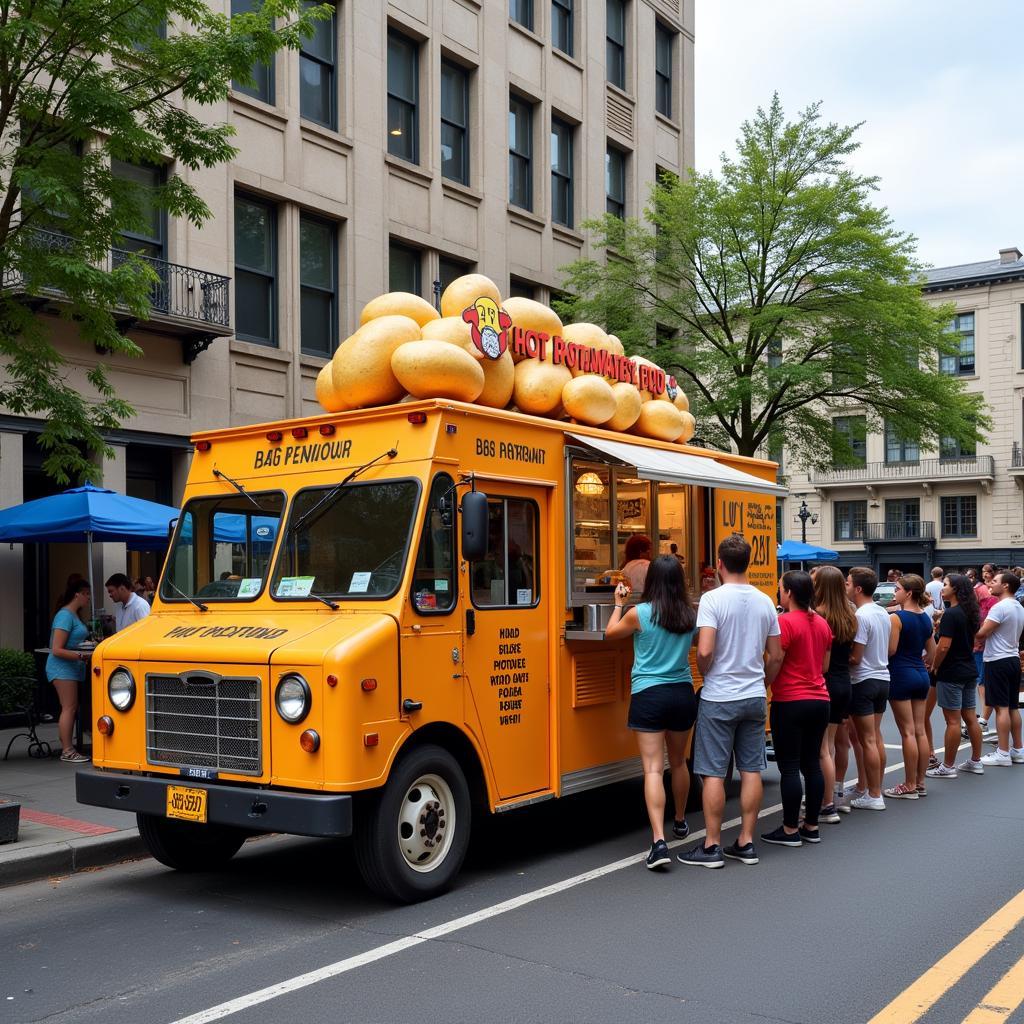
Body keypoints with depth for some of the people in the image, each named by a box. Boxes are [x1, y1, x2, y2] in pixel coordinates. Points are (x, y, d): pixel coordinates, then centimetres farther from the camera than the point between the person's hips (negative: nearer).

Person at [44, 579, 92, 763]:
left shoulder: (75, 615, 16)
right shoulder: (65, 616, -14)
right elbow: (57, 650, -19)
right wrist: (81, 655, -25)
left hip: (73, 668, 10)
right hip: (62, 667, -10)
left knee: (71, 708, 9)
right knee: (69, 708, -10)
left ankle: (67, 747, 12)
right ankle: (67, 751, -9)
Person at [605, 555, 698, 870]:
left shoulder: (639, 614, -10)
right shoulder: (691, 616, -1)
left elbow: (611, 633, 9)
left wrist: (618, 603, 23)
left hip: (648, 695, -4)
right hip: (683, 694, 4)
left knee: (653, 768, -7)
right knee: (678, 762, 23)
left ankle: (659, 841, -18)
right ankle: (680, 821, 43)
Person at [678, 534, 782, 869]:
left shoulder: (713, 599, -13)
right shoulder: (765, 601, 4)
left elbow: (705, 651, -21)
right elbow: (776, 656, 9)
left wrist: (705, 674, -1)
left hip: (719, 698, -5)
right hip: (754, 697, 5)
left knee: (713, 773, 1)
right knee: (751, 770, 10)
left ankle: (711, 847, 7)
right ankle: (746, 843, 17)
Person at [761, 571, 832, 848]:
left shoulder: (785, 622, -14)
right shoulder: (822, 623, 8)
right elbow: (824, 666, 16)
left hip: (790, 703, -7)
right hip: (819, 700, 7)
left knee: (789, 767, 0)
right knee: (812, 763, 12)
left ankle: (790, 830, 5)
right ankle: (811, 827, 18)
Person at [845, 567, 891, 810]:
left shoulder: (861, 616, -19)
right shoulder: (883, 613, 8)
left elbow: (855, 658, -20)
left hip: (864, 681, -9)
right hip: (882, 678, 9)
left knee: (868, 741, -2)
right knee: (876, 738, 15)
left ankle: (873, 796, 3)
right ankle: (876, 790, 21)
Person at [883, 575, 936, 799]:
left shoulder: (896, 618, -14)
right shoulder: (926, 618, 9)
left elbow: (890, 650, -16)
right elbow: (932, 652, 15)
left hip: (901, 675, -7)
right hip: (921, 675, 7)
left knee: (908, 733, -3)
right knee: (920, 731, 10)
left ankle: (909, 786, 2)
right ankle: (920, 781, 17)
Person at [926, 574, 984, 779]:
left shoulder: (951, 614, -18)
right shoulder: (969, 613, 9)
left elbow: (943, 647, -22)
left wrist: (934, 667, -8)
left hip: (951, 674, -9)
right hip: (970, 671, 9)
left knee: (952, 721, -3)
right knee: (970, 717, 14)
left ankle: (948, 766, 3)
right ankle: (975, 762, 21)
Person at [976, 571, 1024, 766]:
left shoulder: (1000, 607, -18)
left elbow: (981, 633, -18)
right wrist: (984, 641, 20)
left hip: (998, 661, -9)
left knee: (1001, 707, -6)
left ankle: (1003, 754, -4)